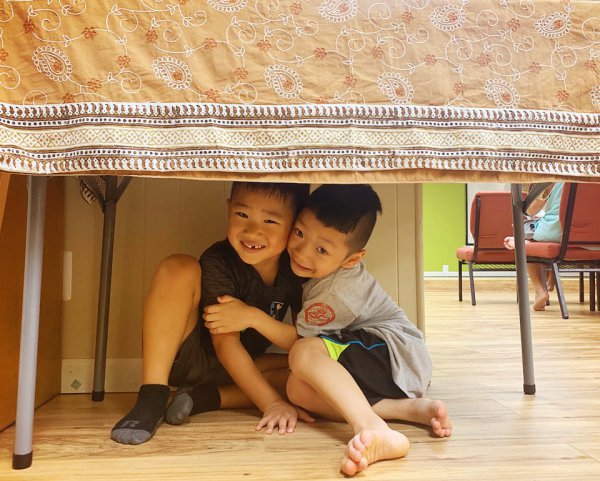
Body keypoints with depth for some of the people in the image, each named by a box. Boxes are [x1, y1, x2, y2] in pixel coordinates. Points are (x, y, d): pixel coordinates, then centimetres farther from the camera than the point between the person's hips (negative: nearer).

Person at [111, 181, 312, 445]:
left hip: (236, 370, 4)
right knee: (179, 268, -28)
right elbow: (225, 342, -26)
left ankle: (202, 398, -17)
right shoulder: (218, 261, -23)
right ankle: (151, 399, -27)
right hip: (182, 356, -4)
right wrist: (272, 403, -31)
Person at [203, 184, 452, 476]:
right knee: (298, 388, -13)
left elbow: (298, 341, -14)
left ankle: (373, 431, -46)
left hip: (396, 352, -9)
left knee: (305, 354, -29)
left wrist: (250, 316, -16)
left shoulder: (336, 291, -23)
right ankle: (411, 409, -18)